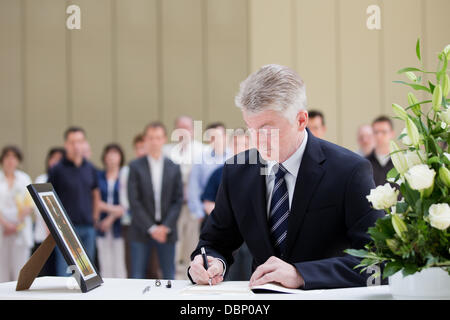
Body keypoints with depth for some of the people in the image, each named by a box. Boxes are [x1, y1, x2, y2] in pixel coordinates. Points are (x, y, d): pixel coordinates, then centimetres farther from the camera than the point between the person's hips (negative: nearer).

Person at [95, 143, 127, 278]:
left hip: (119, 227, -2)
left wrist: (112, 218, -8)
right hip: (102, 227, 2)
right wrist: (111, 208, -11)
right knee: (105, 265, 3)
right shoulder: (98, 176, 8)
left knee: (119, 264, -4)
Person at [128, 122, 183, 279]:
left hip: (167, 231, 2)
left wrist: (166, 227, -8)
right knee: (137, 276, 0)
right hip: (141, 231, -2)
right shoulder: (135, 166, 0)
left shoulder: (174, 168, 7)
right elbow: (134, 201, -5)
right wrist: (151, 228, -10)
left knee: (169, 276, 4)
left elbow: (178, 200, 4)